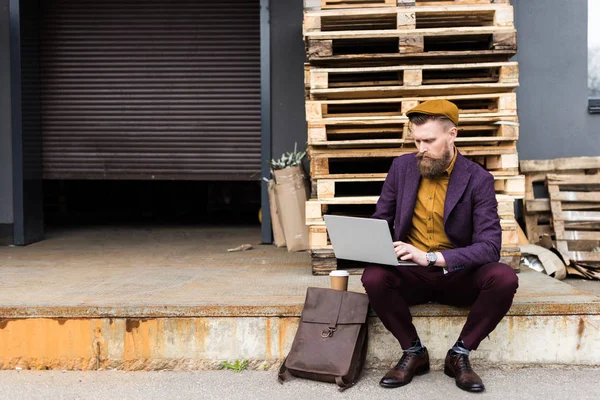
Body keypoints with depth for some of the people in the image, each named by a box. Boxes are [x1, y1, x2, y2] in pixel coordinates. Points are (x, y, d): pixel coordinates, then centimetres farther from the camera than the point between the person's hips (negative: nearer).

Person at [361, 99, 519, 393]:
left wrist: (431, 257, -33)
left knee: (504, 278, -31)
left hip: (458, 275, -1)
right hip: (411, 274, 1)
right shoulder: (402, 167, 0)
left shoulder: (478, 179, -10)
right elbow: (380, 219, 10)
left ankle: (459, 355, -8)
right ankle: (413, 352, -6)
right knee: (373, 277, -30)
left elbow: (490, 246, -19)